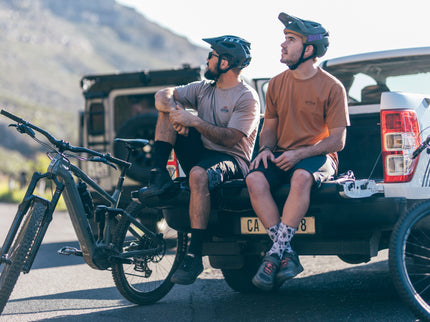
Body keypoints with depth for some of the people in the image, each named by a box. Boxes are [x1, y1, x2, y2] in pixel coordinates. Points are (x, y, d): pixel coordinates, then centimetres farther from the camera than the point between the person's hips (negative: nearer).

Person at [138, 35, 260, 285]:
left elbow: (230, 139, -20)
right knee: (170, 110, -3)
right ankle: (159, 177, -12)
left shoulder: (247, 98, -10)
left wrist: (194, 121, -22)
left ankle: (194, 256, -39)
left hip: (231, 160, -7)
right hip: (201, 154, 7)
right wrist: (175, 110, -15)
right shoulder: (204, 88, 13)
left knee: (199, 175, -41)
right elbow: (163, 95, 7)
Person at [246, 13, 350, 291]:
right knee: (255, 179, -29)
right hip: (283, 155, 4)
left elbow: (338, 140, -7)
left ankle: (276, 253, -35)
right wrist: (266, 148, -7)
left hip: (317, 156, -4)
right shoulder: (277, 83, 11)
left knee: (301, 177, -39)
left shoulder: (332, 87, -4)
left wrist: (300, 154, -19)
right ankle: (287, 255, -29)